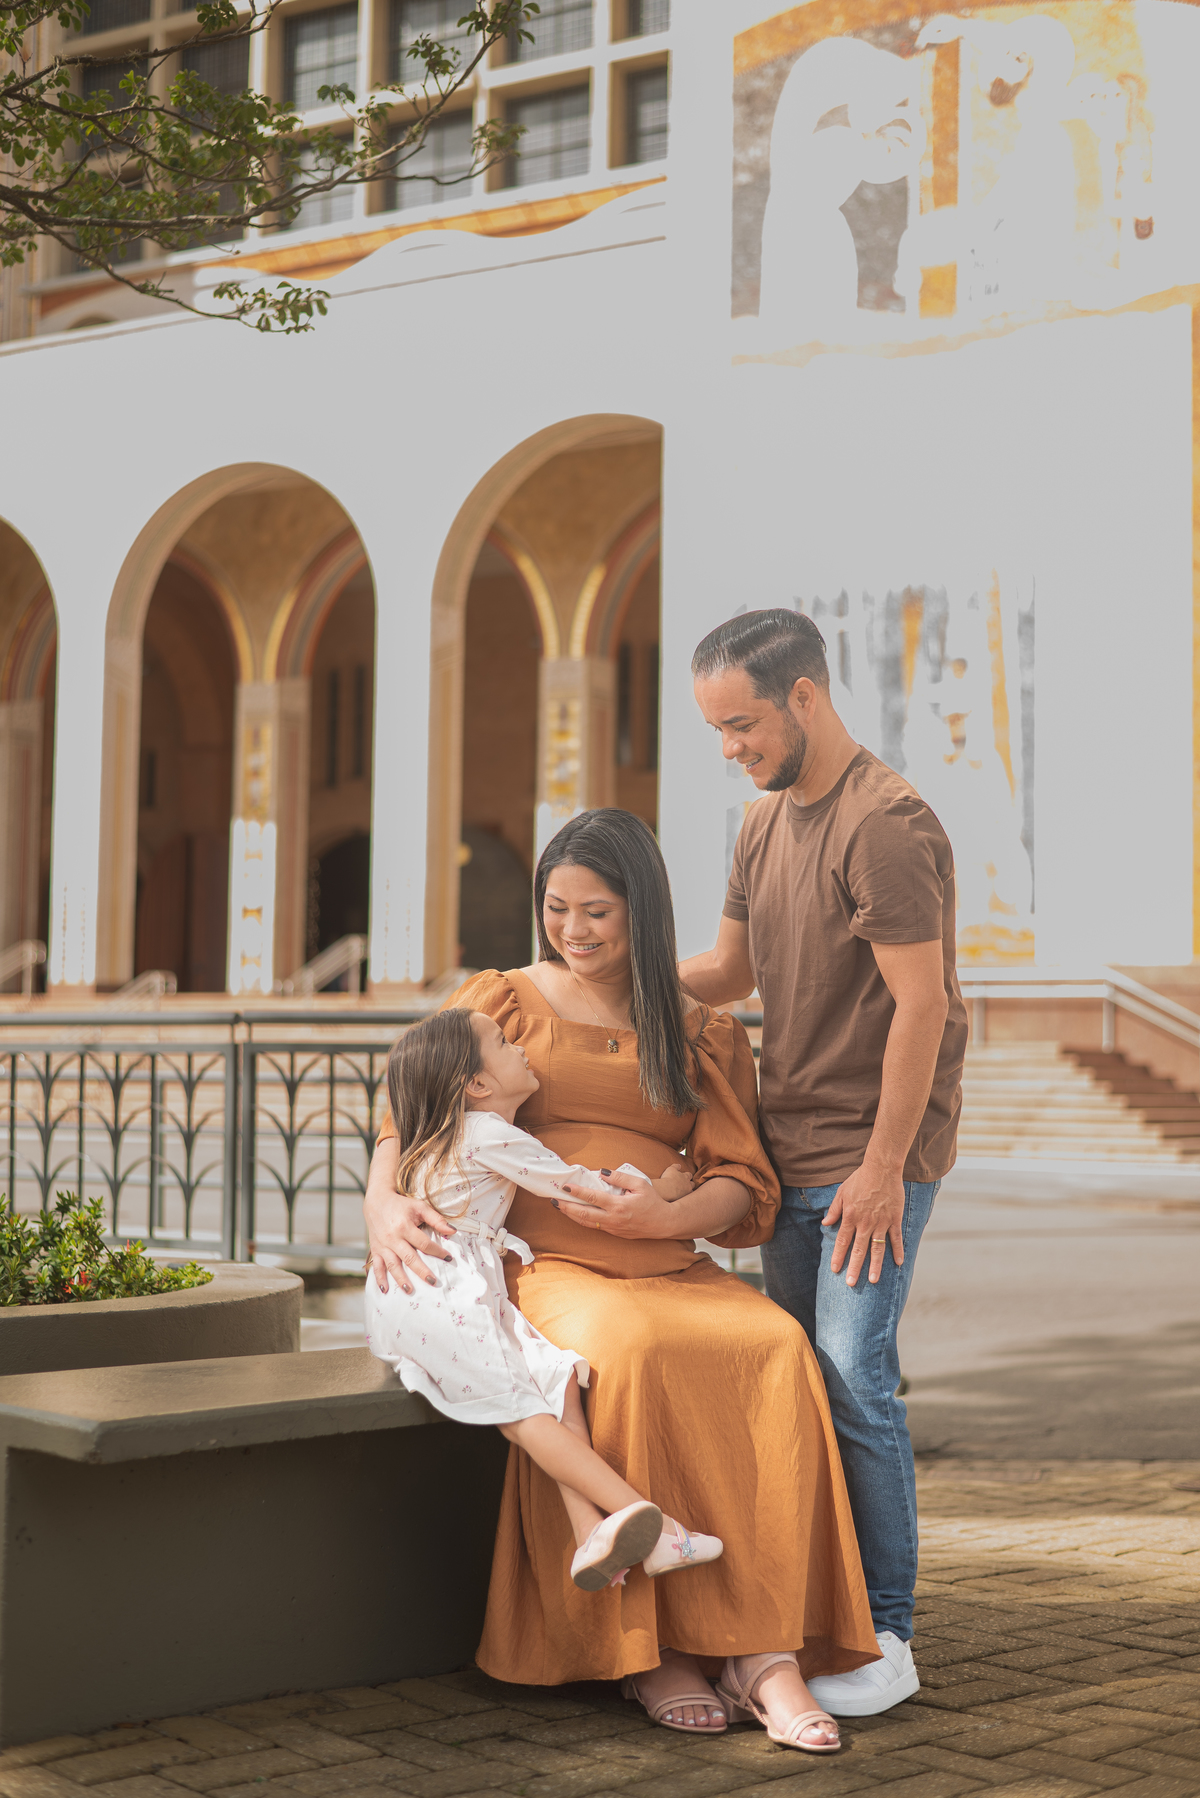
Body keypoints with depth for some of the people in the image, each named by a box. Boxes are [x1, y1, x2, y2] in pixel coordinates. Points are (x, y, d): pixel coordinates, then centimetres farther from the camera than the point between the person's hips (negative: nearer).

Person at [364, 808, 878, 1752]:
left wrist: (666, 1216, -15)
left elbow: (745, 1188, 7)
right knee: (632, 1357, -37)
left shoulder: (704, 1035, 17)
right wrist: (384, 1204, -17)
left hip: (671, 1272, 3)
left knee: (777, 1351, -31)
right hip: (541, 1272, -2)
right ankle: (649, 1647, -28)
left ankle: (767, 1651, -32)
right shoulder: (502, 1001, 14)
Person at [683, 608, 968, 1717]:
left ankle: (885, 1639, -1)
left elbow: (921, 1006, -17)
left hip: (870, 1159, -8)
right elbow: (728, 971, 22)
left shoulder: (885, 825, -15)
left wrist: (881, 1167, -17)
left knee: (854, 1383, -10)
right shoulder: (766, 824, 14)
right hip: (790, 1148, 8)